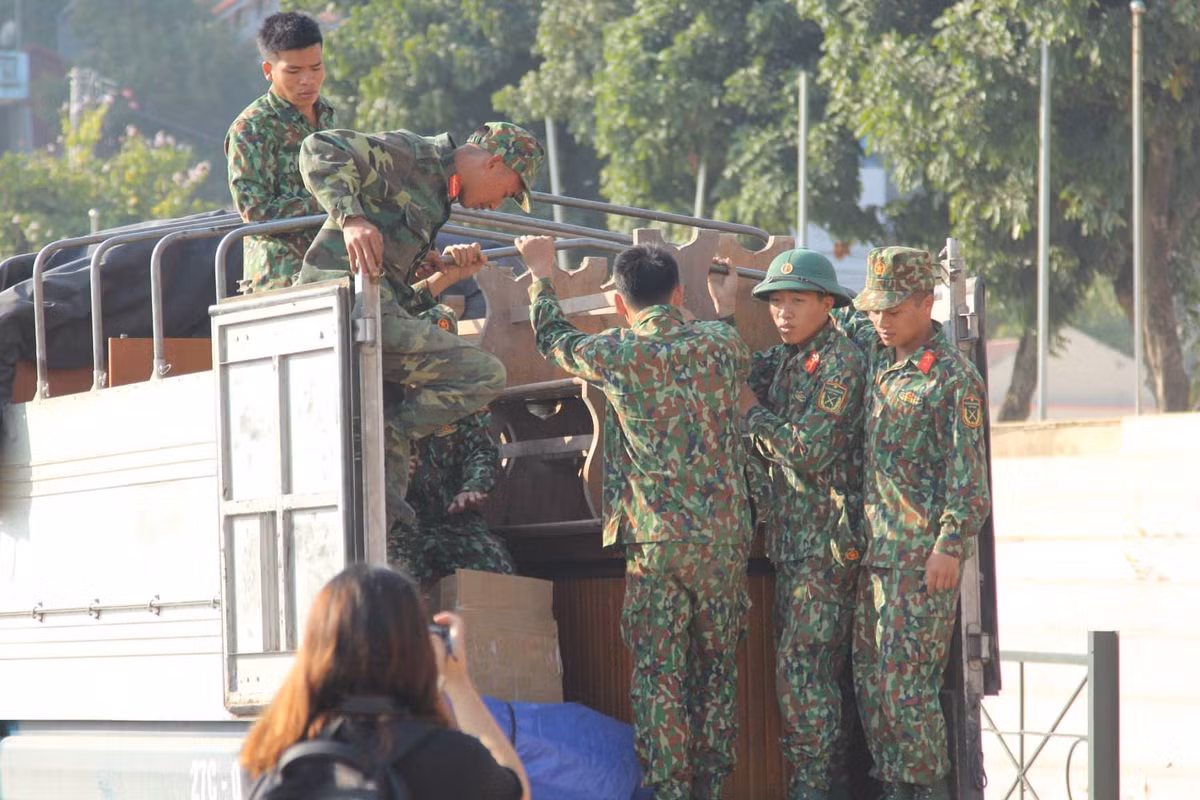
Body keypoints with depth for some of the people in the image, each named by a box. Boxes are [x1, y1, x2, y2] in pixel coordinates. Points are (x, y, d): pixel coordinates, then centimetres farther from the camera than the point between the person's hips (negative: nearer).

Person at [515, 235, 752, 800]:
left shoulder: (617, 355, -5)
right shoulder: (721, 346, 3)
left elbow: (552, 339, 15)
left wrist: (541, 274, 32)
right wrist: (724, 309, 48)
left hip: (656, 540, -3)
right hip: (726, 536, 3)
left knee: (659, 674, 1)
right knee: (717, 670, 11)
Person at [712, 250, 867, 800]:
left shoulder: (839, 362, -12)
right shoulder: (783, 359, 14)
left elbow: (810, 449, -18)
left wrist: (752, 410, -7)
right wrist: (724, 313, 8)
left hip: (828, 537, -9)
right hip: (790, 535, 9)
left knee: (802, 665, -11)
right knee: (819, 668, 11)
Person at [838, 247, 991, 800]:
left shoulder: (954, 378, -11)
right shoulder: (878, 351, 11)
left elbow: (968, 474, -13)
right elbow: (849, 326, 36)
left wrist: (950, 547, -18)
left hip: (924, 552, -8)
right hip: (876, 547, 8)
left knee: (906, 679, -9)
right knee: (870, 675, 9)